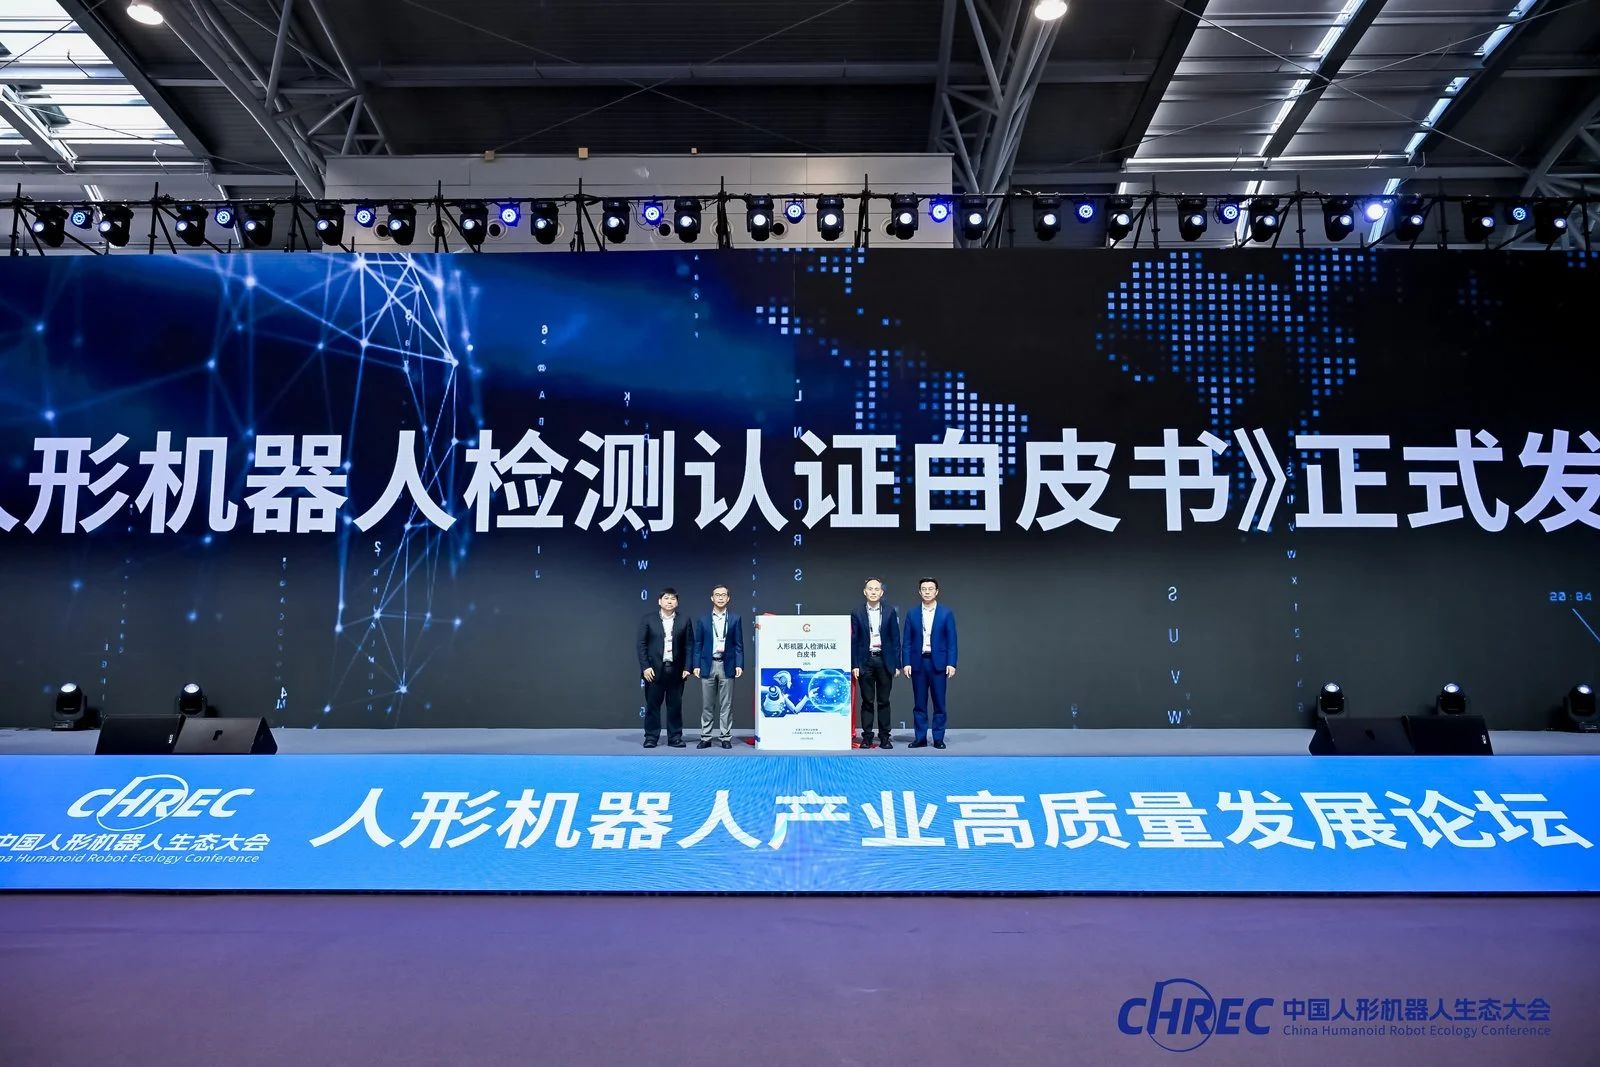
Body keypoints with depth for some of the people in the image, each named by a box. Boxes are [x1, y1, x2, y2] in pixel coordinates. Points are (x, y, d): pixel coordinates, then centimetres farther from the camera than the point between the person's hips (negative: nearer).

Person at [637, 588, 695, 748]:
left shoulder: (684, 620, 6)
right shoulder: (648, 620, 3)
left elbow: (689, 645, 5)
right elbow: (641, 645, 1)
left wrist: (687, 668, -3)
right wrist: (645, 667, -8)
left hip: (676, 670, 1)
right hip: (654, 669, -1)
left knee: (675, 705, 5)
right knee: (652, 704, 2)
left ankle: (675, 737, 13)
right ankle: (651, 737, 10)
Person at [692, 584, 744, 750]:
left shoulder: (735, 619, 5)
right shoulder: (703, 620, 7)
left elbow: (739, 645, 3)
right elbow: (698, 644, 6)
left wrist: (739, 665, -6)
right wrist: (696, 665, -2)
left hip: (727, 666, -1)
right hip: (708, 666, 1)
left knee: (726, 705, 2)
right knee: (706, 705, 4)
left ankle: (725, 737, 9)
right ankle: (705, 738, 10)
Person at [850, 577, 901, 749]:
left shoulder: (890, 612, 4)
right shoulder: (857, 613, 3)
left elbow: (895, 639, 4)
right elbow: (854, 640, 2)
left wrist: (896, 664, -1)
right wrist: (854, 665, -4)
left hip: (884, 660, 0)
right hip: (865, 661, 0)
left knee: (883, 701, 5)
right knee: (867, 701, 3)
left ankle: (884, 737, 11)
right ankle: (866, 737, 9)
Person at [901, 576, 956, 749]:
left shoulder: (946, 613, 3)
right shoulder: (912, 614, 7)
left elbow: (951, 641, 0)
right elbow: (907, 641, 6)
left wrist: (951, 663, -8)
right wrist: (906, 663, -3)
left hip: (938, 663, -2)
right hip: (918, 663, 2)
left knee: (939, 703, 2)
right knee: (919, 703, 5)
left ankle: (938, 739, 9)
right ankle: (921, 738, 11)